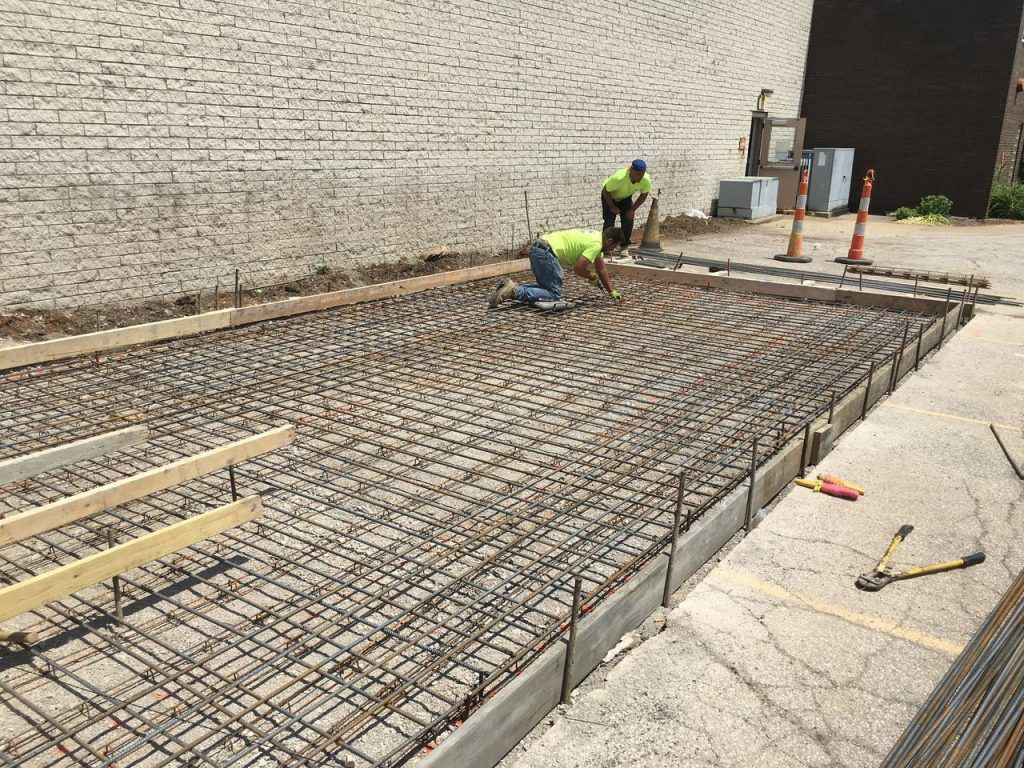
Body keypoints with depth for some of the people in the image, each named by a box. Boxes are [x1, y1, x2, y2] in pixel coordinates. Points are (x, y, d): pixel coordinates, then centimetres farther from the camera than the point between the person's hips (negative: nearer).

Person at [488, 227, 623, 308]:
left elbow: (602, 268, 31)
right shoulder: (596, 244, -8)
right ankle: (514, 290, -19)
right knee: (554, 294, -7)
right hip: (546, 252, -10)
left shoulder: (596, 238, 23)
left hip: (537, 248, 10)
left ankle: (512, 286, 3)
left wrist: (612, 291, 31)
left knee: (548, 288, 17)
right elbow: (578, 269, -14)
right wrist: (591, 276, 6)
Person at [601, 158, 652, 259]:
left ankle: (624, 247, 5)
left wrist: (633, 209, -14)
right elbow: (606, 191, -27)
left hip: (626, 197, 4)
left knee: (628, 220, -7)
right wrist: (612, 207, -19)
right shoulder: (619, 178, -42)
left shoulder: (646, 180, -29)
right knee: (609, 221, -14)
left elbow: (643, 195, -10)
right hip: (609, 196, -4)